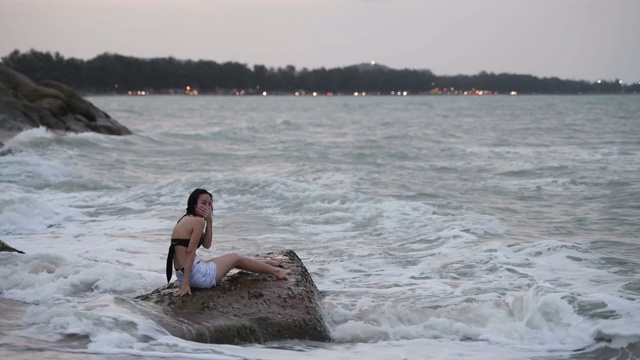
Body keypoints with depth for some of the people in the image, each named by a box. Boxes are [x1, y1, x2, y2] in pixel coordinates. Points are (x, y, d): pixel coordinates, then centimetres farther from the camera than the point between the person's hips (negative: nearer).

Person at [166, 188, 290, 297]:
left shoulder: (186, 219, 13)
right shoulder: (198, 221, -16)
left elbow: (206, 244, 14)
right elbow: (190, 252, -21)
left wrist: (209, 221, 2)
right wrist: (185, 284, -24)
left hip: (182, 274, 9)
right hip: (196, 275, -9)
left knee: (229, 259, 29)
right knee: (235, 258, 15)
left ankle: (268, 264, 52)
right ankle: (275, 271, 35)